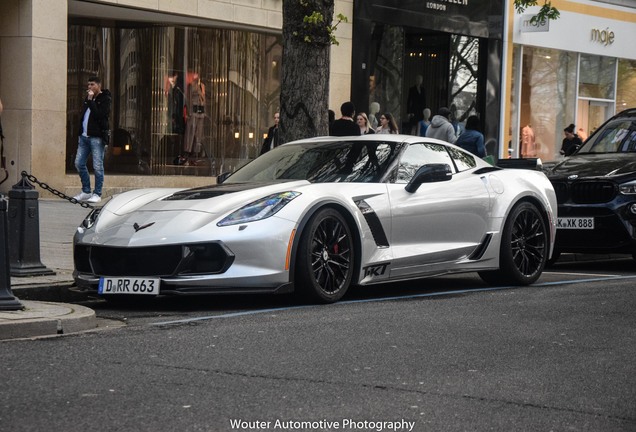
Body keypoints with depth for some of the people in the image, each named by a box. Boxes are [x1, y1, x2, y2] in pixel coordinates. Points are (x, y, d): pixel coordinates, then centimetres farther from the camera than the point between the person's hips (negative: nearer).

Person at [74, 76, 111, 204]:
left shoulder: (105, 99, -4)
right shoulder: (88, 98, 17)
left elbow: (99, 115, -19)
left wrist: (91, 100, -17)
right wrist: (80, 133, 16)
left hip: (97, 137, -8)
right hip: (84, 136, 8)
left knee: (97, 166, -5)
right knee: (79, 163, 7)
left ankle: (97, 194, 1)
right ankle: (86, 192, 18)